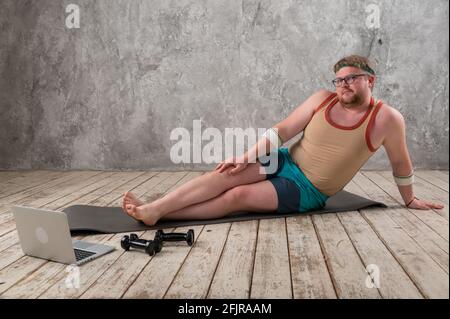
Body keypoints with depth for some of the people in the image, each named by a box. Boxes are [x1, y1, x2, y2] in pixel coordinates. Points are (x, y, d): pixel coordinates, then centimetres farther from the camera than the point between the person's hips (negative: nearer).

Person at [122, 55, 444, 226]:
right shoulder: (323, 99, -1)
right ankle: (154, 208, -25)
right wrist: (246, 157, -13)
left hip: (308, 192, -3)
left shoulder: (387, 118, -9)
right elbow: (283, 130, -4)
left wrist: (410, 200, 17)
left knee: (238, 196, -25)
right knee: (228, 175, -23)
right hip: (285, 163, 3)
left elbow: (401, 163, 5)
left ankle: (159, 215, -27)